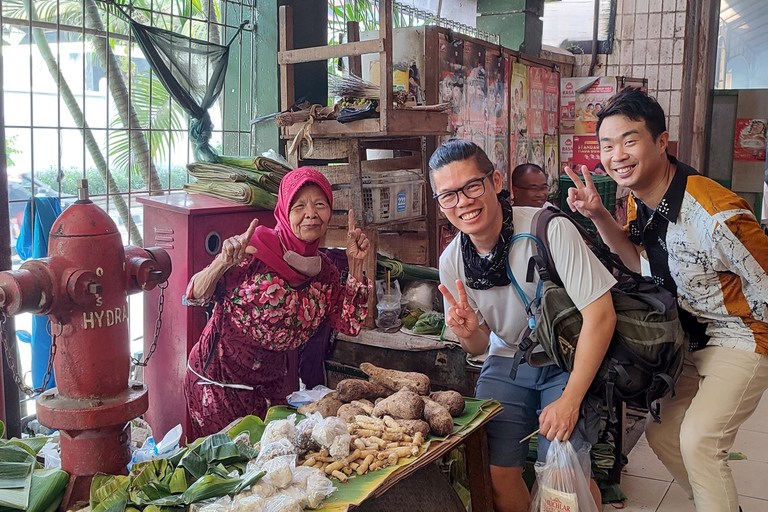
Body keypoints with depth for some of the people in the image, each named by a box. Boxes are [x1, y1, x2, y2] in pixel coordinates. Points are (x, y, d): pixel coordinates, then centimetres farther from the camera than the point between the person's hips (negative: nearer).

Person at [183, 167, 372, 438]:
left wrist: (356, 264, -6)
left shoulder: (324, 271, -1)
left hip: (271, 384, 5)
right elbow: (196, 296, -18)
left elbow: (350, 323, -1)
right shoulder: (257, 248, -19)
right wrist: (224, 262, -37)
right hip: (219, 382, -5)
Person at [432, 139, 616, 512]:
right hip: (508, 361, 4)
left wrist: (569, 400, -23)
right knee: (494, 472, -4)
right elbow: (480, 346, 4)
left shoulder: (549, 230, -23)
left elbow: (600, 315, -22)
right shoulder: (452, 261, -7)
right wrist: (469, 333, -21)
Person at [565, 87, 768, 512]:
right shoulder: (639, 200, -7)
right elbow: (640, 262, 6)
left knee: (698, 440, -15)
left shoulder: (716, 214, -33)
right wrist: (599, 216, -9)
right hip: (689, 339, 8)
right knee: (660, 429, 13)